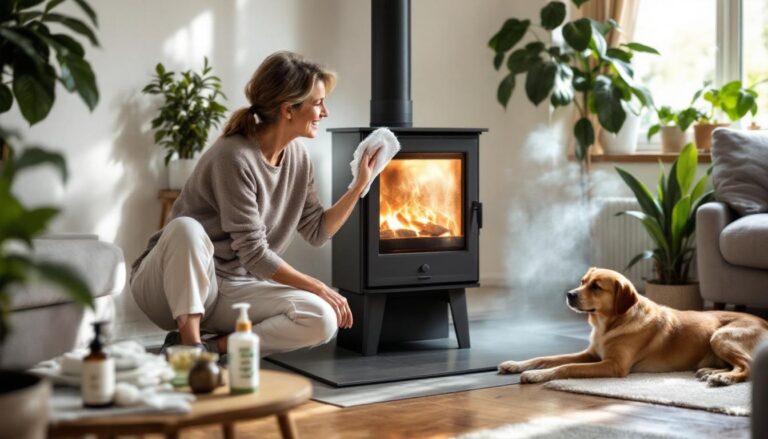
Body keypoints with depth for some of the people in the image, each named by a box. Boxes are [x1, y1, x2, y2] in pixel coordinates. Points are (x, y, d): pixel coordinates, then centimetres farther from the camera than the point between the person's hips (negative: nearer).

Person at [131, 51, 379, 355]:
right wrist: (319, 289, -15)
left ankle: (214, 345, -15)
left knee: (322, 321, -19)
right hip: (171, 285, -6)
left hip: (233, 290, 6)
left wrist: (360, 185, 1)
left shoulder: (298, 158, 3)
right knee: (185, 228, -40)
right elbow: (254, 254, -21)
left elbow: (317, 232, 9)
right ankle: (190, 345, -30)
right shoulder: (235, 158, -22)